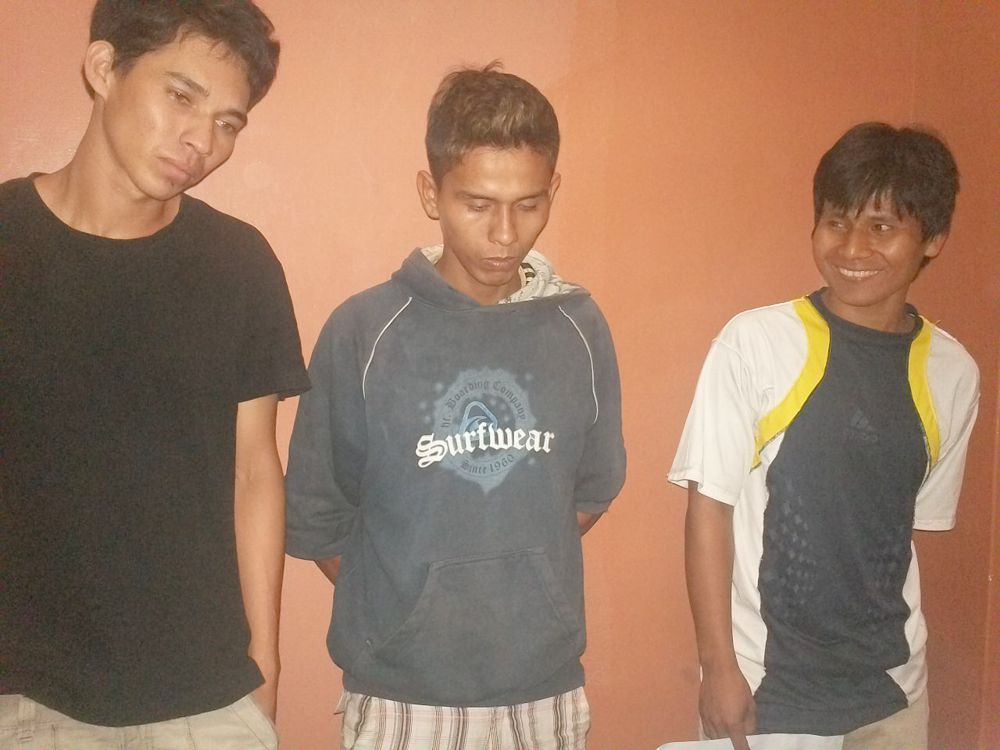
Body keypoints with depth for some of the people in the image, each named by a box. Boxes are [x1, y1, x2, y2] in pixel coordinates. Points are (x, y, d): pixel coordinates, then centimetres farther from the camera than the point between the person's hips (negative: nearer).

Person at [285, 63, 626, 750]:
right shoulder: (363, 330, -10)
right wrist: (394, 609, 2)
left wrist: (522, 581, 5)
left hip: (547, 690, 3)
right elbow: (315, 518, -2)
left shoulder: (579, 327, -2)